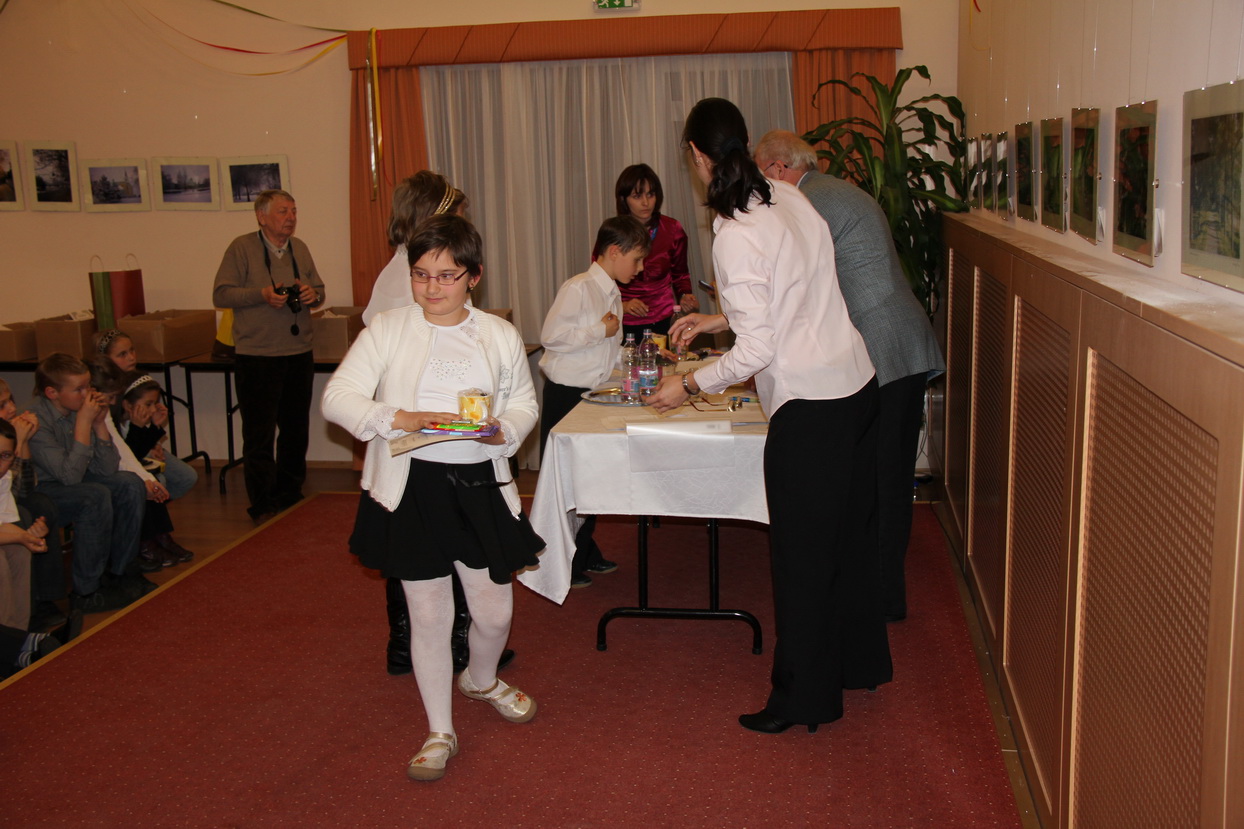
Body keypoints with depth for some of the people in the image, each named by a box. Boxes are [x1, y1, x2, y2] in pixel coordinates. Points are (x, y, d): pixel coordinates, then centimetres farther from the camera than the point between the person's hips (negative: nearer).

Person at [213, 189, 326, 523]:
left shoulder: (299, 248, 11)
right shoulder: (242, 248, -5)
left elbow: (319, 290, 19)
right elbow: (220, 295, -10)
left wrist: (312, 294, -5)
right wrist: (262, 294, -22)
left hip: (299, 354, 6)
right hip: (257, 356, -6)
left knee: (296, 429, 14)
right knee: (259, 434, -2)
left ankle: (290, 496, 28)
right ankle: (264, 507, 7)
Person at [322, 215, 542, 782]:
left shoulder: (500, 336, 7)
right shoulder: (387, 330, -1)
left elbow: (524, 402, 14)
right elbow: (337, 397, -7)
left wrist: (503, 429, -9)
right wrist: (399, 420, -22)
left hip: (480, 485, 2)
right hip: (410, 486, -2)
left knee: (494, 611, 10)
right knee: (429, 613, 6)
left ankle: (481, 680, 46)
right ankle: (439, 732, 25)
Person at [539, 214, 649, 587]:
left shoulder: (614, 294, 13)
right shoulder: (577, 288, -15)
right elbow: (550, 335, -24)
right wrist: (601, 330, -19)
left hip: (595, 395, 9)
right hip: (565, 394, -9)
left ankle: (585, 553, 28)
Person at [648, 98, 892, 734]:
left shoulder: (735, 236, -19)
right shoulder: (788, 197, 6)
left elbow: (757, 351, -18)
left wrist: (689, 385, -5)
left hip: (808, 406, -9)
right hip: (857, 382, 9)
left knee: (802, 555, 4)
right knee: (848, 533, 21)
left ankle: (804, 698, 18)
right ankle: (860, 662, 38)